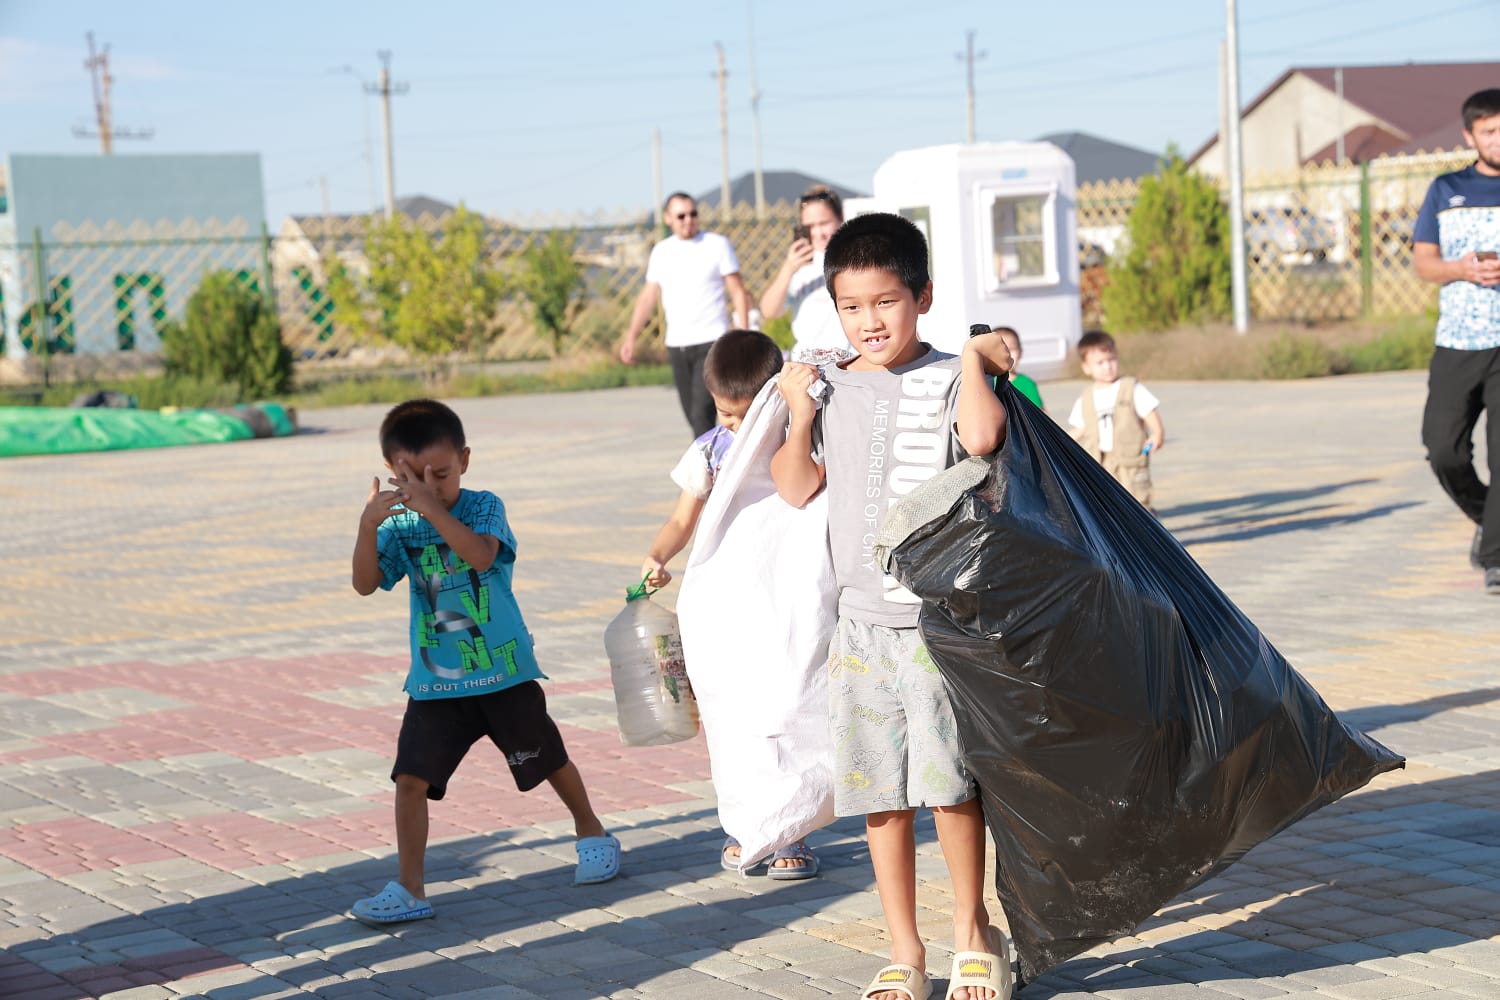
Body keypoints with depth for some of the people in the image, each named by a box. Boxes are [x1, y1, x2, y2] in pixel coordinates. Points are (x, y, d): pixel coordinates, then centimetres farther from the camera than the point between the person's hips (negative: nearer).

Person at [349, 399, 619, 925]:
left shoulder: (483, 507, -10)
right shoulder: (399, 526, -2)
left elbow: (481, 554, -30)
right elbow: (366, 583, -14)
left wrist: (432, 508, -38)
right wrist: (368, 525, -30)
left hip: (503, 671, -2)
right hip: (434, 684, 2)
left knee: (547, 760, 16)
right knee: (411, 779, -9)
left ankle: (591, 833, 42)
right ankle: (409, 889, -1)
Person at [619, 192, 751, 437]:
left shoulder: (717, 245, -1)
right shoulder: (661, 251, 11)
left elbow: (738, 292, -2)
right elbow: (648, 297, 14)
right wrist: (631, 337, 6)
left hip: (711, 342, -5)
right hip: (677, 344, 5)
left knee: (702, 414, -15)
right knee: (692, 415, 7)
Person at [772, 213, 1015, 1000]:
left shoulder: (947, 379, -3)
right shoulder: (830, 390, 9)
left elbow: (981, 436, -23)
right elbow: (797, 487, 6)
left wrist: (974, 358, -12)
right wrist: (799, 414, -4)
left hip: (940, 616, -4)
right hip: (861, 618, 4)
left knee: (948, 779, -3)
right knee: (879, 793, 7)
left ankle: (972, 929, 17)